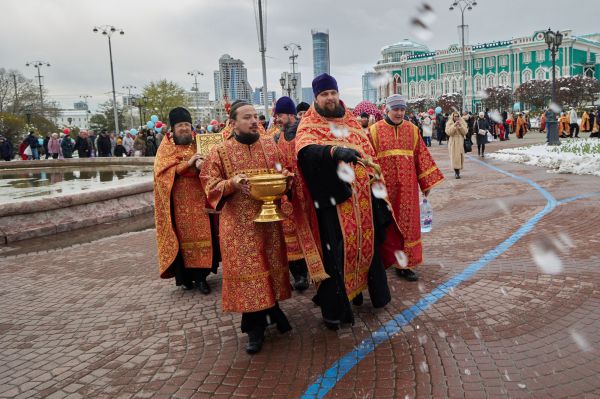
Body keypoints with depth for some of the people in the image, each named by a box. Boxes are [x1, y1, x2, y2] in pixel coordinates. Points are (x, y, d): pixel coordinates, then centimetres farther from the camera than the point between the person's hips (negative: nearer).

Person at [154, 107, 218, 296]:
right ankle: (185, 274, 10)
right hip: (179, 200, -2)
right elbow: (163, 169, -8)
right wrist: (188, 163, -19)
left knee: (201, 234, -1)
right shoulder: (166, 147, 5)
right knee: (183, 235, 0)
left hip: (199, 198, 2)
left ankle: (200, 275, 4)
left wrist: (201, 165, -24)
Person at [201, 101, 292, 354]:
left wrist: (285, 178, -5)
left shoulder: (270, 145, 9)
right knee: (247, 270, -1)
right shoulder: (220, 152, -1)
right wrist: (232, 183, -21)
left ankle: (273, 309, 32)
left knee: (272, 265, 10)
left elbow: (283, 174, 18)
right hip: (239, 222, -3)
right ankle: (255, 327, 12)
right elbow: (211, 187, -2)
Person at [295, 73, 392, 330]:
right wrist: (335, 150, -44)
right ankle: (334, 309, 7)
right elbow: (306, 151, -26)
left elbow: (368, 154, 17)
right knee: (335, 250, -5)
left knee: (365, 242, 13)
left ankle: (356, 288, 35)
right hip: (332, 199, -5)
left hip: (361, 197, 5)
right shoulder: (309, 126, -4)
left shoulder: (351, 122, 13)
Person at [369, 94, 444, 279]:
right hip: (384, 186, -2)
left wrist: (426, 182, 6)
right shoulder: (375, 130, -2)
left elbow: (421, 157, 8)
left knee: (407, 222, 4)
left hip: (407, 186, 3)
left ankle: (404, 263, 14)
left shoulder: (412, 130, 7)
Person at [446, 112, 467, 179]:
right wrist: (454, 125, -18)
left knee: (460, 157, 3)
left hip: (461, 142, 3)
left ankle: (458, 171, 16)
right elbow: (448, 132, -11)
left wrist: (460, 126, -15)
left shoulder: (462, 123, 8)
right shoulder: (449, 123, 2)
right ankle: (457, 173, -9)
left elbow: (465, 132, -2)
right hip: (453, 142, -2)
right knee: (454, 157, -9)